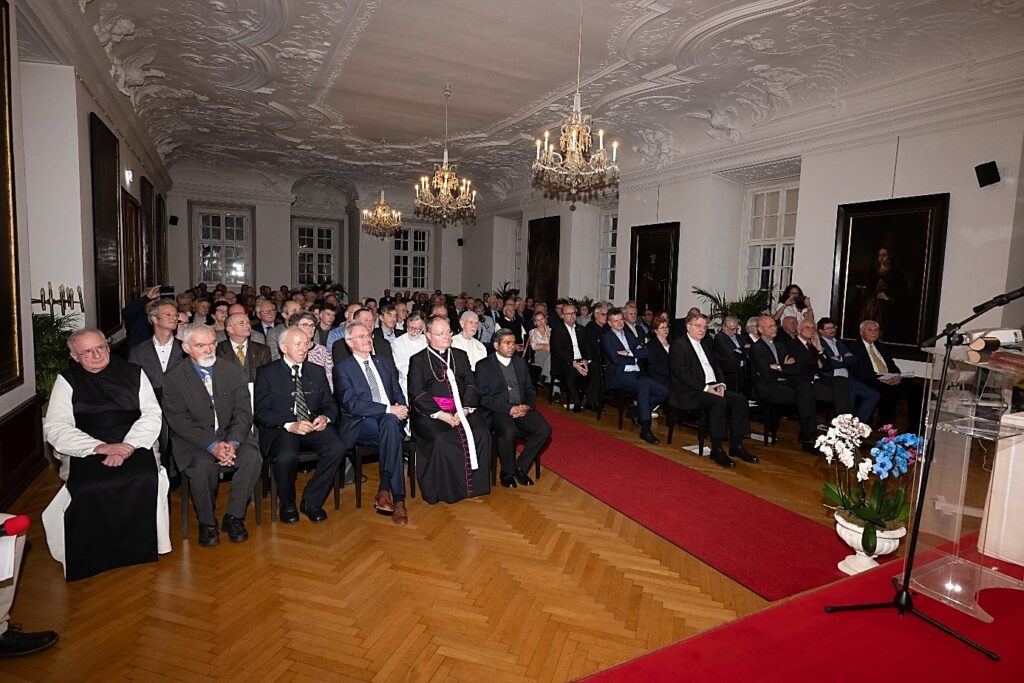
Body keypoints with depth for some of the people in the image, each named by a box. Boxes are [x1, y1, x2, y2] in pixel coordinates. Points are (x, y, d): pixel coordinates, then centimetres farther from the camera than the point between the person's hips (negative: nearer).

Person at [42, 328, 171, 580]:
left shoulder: (133, 373, 11)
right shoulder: (67, 381, 9)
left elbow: (152, 415, 5)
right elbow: (55, 429, 0)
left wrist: (127, 447, -12)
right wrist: (100, 447, -15)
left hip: (134, 445, 0)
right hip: (86, 452, 0)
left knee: (146, 480, -30)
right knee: (87, 490, -30)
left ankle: (141, 549, -9)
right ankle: (94, 557, -5)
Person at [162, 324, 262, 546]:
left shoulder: (234, 371, 3)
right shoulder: (175, 378, -2)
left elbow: (243, 412, 0)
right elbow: (180, 422, -9)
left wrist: (233, 443, -18)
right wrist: (212, 445, -23)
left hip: (231, 435, 2)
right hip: (194, 442, -2)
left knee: (253, 458, -25)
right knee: (204, 466, -31)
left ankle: (234, 517, -6)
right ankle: (207, 523, -5)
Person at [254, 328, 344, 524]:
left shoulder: (317, 371, 17)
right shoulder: (267, 373, 5)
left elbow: (330, 404, 17)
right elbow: (261, 412, -4)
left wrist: (325, 417, -8)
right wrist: (289, 425, -20)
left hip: (313, 427, 3)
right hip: (280, 430, -3)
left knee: (337, 448, -27)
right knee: (286, 457, -35)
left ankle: (311, 502, -6)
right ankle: (288, 505, -3)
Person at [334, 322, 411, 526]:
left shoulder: (384, 362, 21)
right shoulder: (343, 369, 3)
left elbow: (398, 393, 19)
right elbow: (352, 404, -11)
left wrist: (400, 408, -7)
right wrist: (388, 409, -19)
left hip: (390, 418, 4)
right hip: (360, 424, -4)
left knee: (390, 424, -34)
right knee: (392, 430, -35)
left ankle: (385, 492, -27)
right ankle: (397, 498, -29)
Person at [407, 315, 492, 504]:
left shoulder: (461, 356, 19)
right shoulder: (418, 360, 7)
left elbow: (470, 384, 10)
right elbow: (417, 393, -4)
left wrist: (465, 409, -9)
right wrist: (440, 414, -15)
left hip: (460, 410, 3)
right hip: (430, 413, -3)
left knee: (482, 433, -22)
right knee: (441, 440, -31)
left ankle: (475, 483, -7)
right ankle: (444, 490, -12)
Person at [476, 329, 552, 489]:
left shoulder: (520, 362, 17)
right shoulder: (484, 366, 1)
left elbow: (530, 390, 17)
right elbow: (483, 397, -7)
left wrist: (527, 406, -6)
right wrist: (509, 409, -18)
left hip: (522, 409, 5)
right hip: (498, 411, -5)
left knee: (544, 429, -20)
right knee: (509, 432, -35)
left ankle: (520, 468, -3)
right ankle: (507, 472, -7)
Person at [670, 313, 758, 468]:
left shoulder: (706, 343, 22)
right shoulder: (678, 345, -5)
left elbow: (716, 365, 21)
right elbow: (681, 373, -14)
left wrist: (721, 384, 1)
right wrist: (705, 388, -19)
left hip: (712, 387, 8)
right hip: (690, 393, -8)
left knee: (740, 399, -12)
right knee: (719, 402, -31)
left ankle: (736, 446, -6)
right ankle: (716, 450, -24)